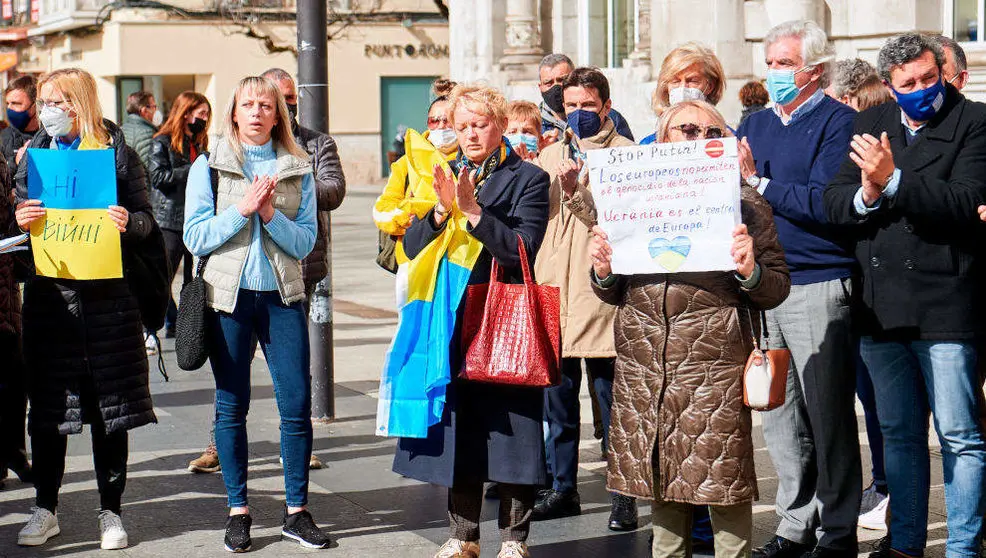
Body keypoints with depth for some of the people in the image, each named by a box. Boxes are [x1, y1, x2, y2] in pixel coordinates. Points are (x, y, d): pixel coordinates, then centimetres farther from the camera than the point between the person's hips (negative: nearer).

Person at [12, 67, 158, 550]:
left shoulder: (117, 152, 2)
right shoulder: (34, 154, 10)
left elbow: (145, 217, 2)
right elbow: (18, 217, 13)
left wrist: (128, 222, -19)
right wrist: (20, 219, -9)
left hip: (106, 292, -2)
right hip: (49, 291, 2)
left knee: (110, 403, 4)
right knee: (47, 405, 5)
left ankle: (110, 511, 15)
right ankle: (45, 509, 18)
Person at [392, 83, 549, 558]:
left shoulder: (527, 179, -1)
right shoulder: (443, 175, 13)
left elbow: (523, 248, -14)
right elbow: (412, 247, 6)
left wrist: (472, 210, -19)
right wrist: (441, 210, -12)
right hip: (452, 323, 4)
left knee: (509, 430, 0)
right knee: (458, 431, 9)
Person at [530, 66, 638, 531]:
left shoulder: (625, 154, 0)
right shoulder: (551, 155, 17)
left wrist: (576, 191, -22)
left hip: (601, 291, -5)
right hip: (553, 290, 5)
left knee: (611, 400, -1)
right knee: (558, 397, 10)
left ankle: (624, 496, 7)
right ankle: (562, 489, 21)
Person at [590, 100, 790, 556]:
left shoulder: (744, 204, 3)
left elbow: (777, 289, 3)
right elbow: (616, 293, 19)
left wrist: (750, 271, -17)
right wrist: (603, 272, -2)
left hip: (714, 364, -4)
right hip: (643, 362, 4)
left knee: (722, 481, -3)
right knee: (662, 478, 12)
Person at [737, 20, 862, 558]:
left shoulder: (838, 123, -5)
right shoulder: (755, 124, 16)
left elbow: (826, 205, -18)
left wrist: (758, 182, -17)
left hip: (818, 286, -6)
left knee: (827, 417, -1)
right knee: (779, 415, 10)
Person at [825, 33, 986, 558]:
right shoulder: (872, 124, 11)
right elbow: (834, 201, 7)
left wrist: (893, 181, -24)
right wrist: (865, 196, -14)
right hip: (882, 307, 5)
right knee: (899, 434, 16)